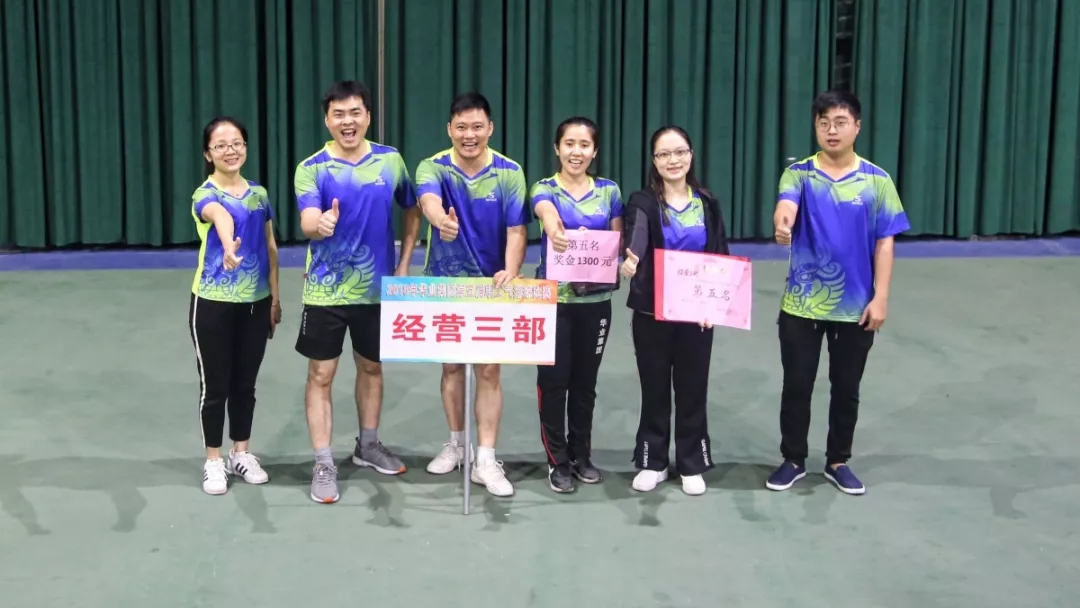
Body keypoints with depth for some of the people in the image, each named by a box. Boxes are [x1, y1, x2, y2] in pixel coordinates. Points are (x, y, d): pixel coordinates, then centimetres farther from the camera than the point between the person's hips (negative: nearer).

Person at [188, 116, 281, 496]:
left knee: (245, 383, 14)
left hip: (256, 302, 5)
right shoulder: (205, 195, -12)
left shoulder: (259, 194, 6)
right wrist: (229, 247, -59)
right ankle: (213, 462, 16)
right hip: (214, 303, -5)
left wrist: (275, 297, 9)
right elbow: (221, 216, -37)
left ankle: (241, 454, 27)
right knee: (215, 385, 4)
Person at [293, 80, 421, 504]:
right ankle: (323, 464, 10)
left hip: (377, 287, 3)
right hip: (326, 291, -3)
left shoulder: (390, 161, -2)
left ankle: (368, 445, 35)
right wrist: (320, 224, -48)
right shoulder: (312, 168, -10)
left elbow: (412, 211, 12)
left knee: (371, 367, 17)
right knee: (321, 375, 1)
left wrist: (404, 264, 5)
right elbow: (307, 223, -24)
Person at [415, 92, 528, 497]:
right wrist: (441, 219, -59)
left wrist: (510, 272, -34)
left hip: (490, 285, -1)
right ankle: (456, 444, 29)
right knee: (451, 367, 13)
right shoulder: (433, 168, -11)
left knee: (488, 371, -1)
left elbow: (516, 230, -14)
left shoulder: (509, 173, -9)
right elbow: (429, 199, -34)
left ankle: (486, 460, 3)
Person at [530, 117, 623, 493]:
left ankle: (581, 454, 24)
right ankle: (558, 460, 11)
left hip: (596, 298, 3)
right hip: (553, 298, -3)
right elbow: (547, 214, -27)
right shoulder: (544, 189, -3)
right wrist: (555, 232, -51)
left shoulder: (609, 191, 6)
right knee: (554, 379, -1)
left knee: (585, 380, 11)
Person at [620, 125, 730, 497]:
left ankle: (691, 464, 19)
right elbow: (637, 237, -27)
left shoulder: (707, 203, 5)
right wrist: (631, 260, -50)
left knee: (692, 388, 7)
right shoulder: (643, 203, -6)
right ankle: (652, 462, 20)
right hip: (651, 312, -2)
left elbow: (721, 257, 6)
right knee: (654, 388, 7)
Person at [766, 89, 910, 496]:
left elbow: (884, 243, -1)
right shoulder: (799, 173, -5)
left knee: (846, 388, 11)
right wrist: (782, 224, -50)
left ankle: (838, 462, 27)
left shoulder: (876, 180, -2)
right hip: (802, 304, 0)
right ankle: (793, 460, 25)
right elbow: (786, 205, -26)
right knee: (797, 385, 8)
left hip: (856, 306, 1)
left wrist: (880, 297, -6)